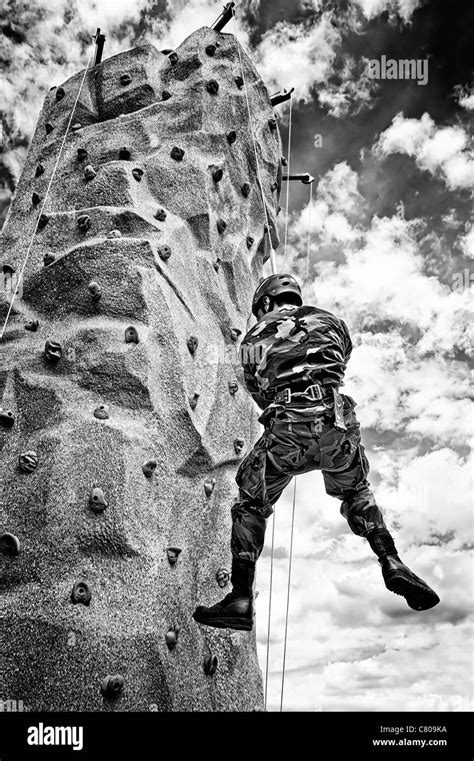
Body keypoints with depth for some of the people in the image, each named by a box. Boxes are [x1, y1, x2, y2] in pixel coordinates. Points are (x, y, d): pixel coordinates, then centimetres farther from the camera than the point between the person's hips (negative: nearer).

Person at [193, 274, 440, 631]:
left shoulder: (253, 340, 20)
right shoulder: (329, 320, 22)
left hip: (286, 430, -2)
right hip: (337, 423, 2)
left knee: (251, 506, 17)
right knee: (357, 494, 30)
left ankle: (241, 599, 11)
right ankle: (392, 563, 14)